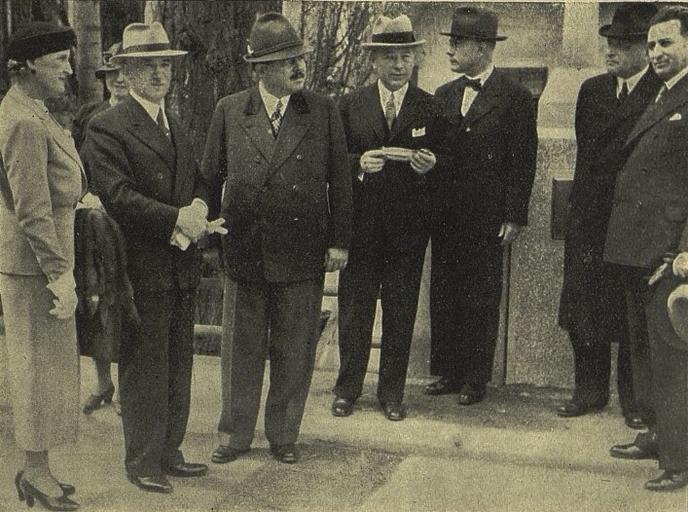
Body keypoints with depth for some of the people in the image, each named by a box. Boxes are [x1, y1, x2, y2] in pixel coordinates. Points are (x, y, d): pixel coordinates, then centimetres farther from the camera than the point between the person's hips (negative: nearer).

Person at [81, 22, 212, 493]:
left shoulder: (179, 125, 16)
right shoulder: (108, 129, -9)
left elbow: (199, 180, 18)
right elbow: (117, 195, -18)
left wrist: (199, 206, -5)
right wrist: (177, 219, -23)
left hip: (183, 266, 8)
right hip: (142, 268, -7)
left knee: (178, 364, 15)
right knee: (144, 370, 1)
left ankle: (169, 451, 27)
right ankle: (143, 461, 14)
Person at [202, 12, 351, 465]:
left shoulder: (324, 112, 1)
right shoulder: (229, 112, 3)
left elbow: (339, 182, 3)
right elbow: (210, 177, 9)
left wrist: (339, 242, -1)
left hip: (302, 255, 0)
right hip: (243, 253, 1)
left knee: (295, 352, 9)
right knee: (241, 349, 11)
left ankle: (284, 435, 26)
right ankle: (235, 435, 26)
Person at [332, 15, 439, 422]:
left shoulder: (431, 107, 5)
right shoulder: (351, 105, 6)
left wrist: (430, 164, -16)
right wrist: (359, 163, -16)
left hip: (409, 224, 0)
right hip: (361, 223, 0)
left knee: (401, 312, 7)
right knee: (354, 308, 5)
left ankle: (392, 392, 20)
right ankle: (348, 388, 19)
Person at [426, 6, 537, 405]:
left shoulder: (515, 97, -5)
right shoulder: (444, 96, 11)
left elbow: (523, 160, -7)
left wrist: (515, 216, -10)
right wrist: (429, 206, 6)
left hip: (487, 218, -5)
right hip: (445, 216, 5)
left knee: (481, 299, 3)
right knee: (444, 295, 9)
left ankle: (476, 378, 14)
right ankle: (447, 371, 20)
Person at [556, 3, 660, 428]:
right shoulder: (592, 90, 10)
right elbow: (586, 149, 11)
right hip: (589, 218, 5)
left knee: (631, 313, 3)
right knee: (583, 305, 8)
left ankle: (634, 399, 17)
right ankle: (590, 390, 21)